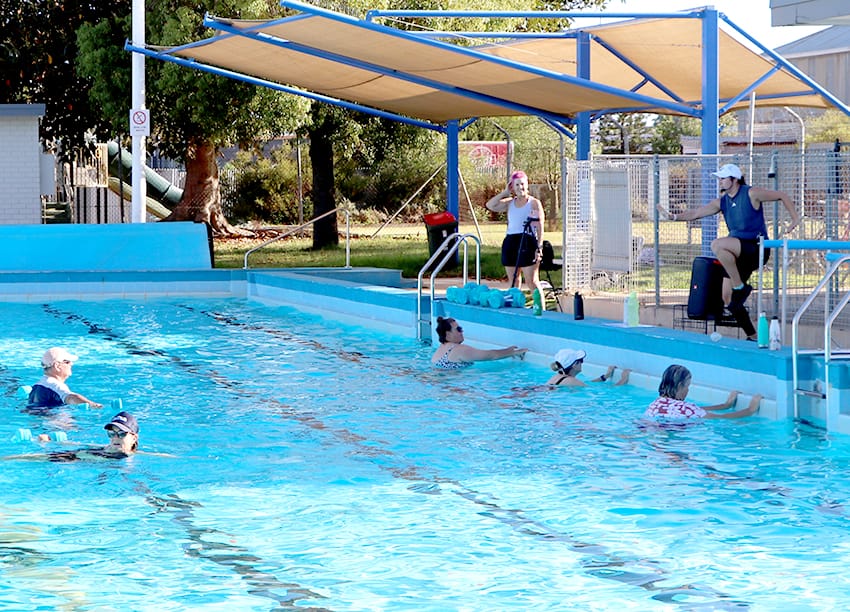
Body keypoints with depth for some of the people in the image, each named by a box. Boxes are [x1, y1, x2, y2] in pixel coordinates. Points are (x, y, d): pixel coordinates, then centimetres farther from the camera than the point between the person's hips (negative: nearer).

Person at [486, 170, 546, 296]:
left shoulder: (534, 203, 1)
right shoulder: (510, 203, 15)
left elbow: (540, 227, -4)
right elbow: (490, 205, 4)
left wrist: (539, 248, -13)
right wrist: (505, 192, 5)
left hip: (527, 243, -6)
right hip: (510, 242, 6)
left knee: (532, 281, -10)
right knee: (513, 281, 9)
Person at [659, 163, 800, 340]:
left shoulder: (751, 194, -8)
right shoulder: (722, 201, 11)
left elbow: (782, 196, -2)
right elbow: (696, 213, 6)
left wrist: (795, 220, -9)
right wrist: (673, 217, -8)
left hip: (756, 249, -8)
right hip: (739, 254, 8)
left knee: (717, 245, -30)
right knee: (728, 298, 3)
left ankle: (740, 287, -20)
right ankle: (752, 336, 11)